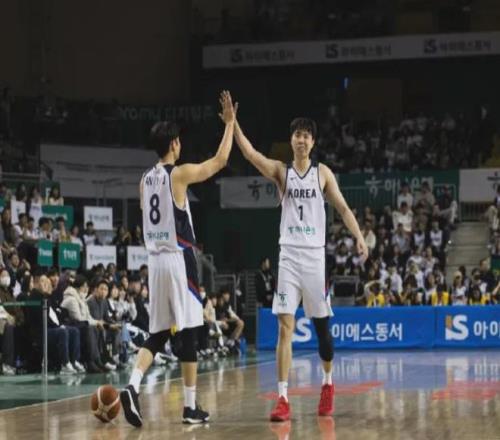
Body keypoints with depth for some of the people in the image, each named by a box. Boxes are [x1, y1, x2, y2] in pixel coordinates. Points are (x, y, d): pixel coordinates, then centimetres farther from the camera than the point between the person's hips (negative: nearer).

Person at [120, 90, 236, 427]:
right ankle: (191, 406, 3)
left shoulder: (145, 180, 12)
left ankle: (133, 387, -13)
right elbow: (220, 160, -2)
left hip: (155, 260, 7)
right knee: (188, 332, 0)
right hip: (179, 259, -6)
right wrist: (230, 123, 9)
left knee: (158, 333, 10)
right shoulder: (180, 174, -9)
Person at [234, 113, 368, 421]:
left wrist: (359, 237, -14)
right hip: (289, 256, -1)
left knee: (322, 325, 10)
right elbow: (250, 153, -11)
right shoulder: (281, 171, 3)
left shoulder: (323, 173, 5)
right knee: (285, 327, -9)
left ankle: (328, 384, 33)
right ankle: (283, 399, -12)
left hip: (315, 255, 1)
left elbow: (343, 207, 2)